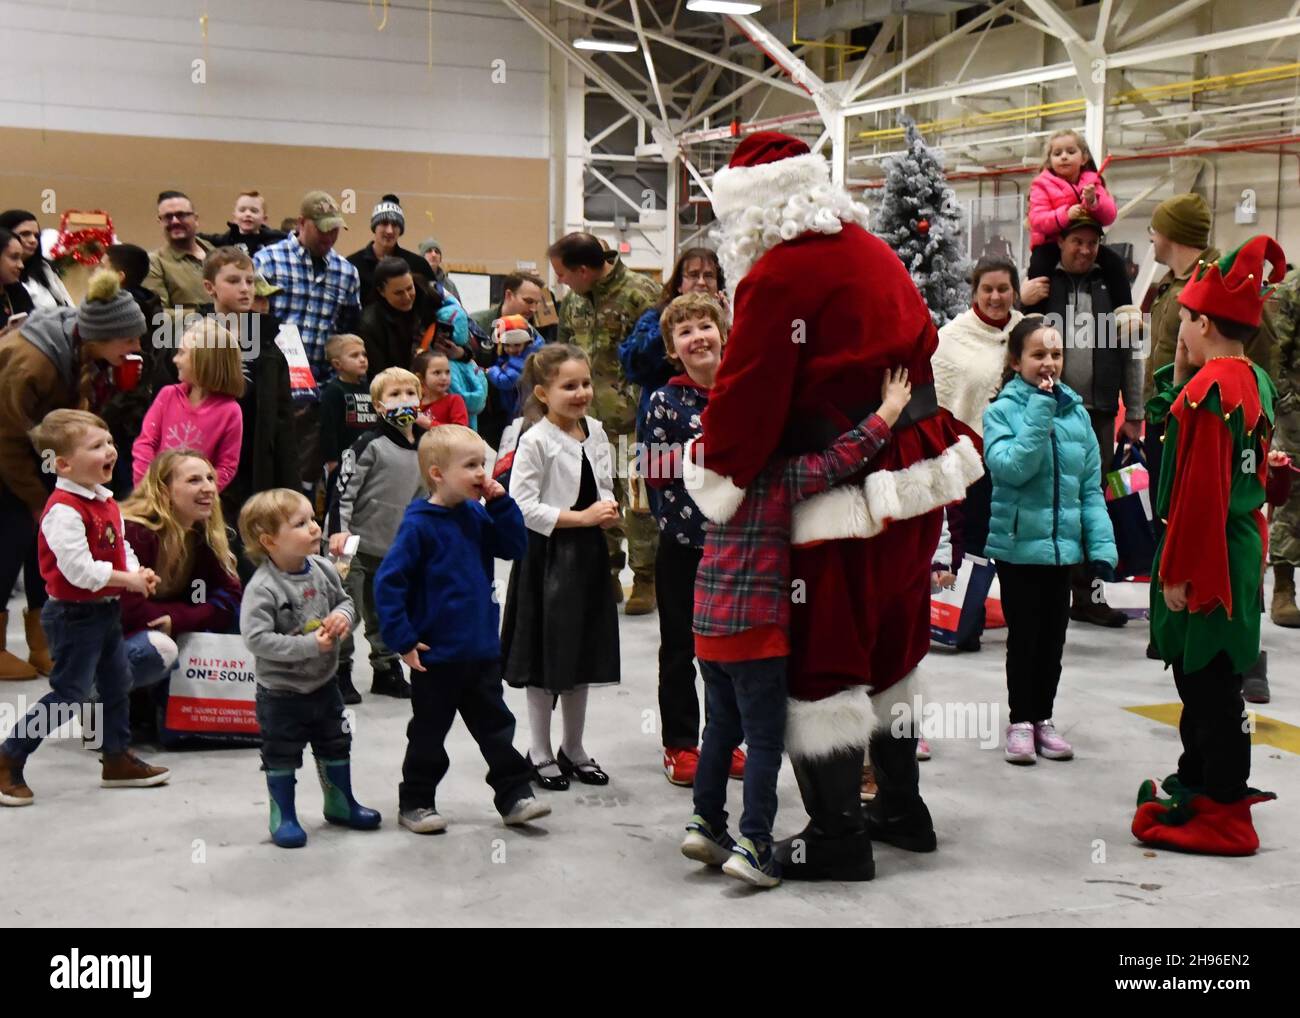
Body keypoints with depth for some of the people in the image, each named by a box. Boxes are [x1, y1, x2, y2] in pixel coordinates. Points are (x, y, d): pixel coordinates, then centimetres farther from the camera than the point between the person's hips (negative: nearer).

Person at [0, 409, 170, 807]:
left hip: (106, 610, 10)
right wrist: (130, 580, -21)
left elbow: (120, 548, 16)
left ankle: (118, 759, 31)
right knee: (70, 692, -5)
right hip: (74, 614, -10)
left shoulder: (106, 501, 7)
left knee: (117, 684, 17)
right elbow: (80, 570, -30)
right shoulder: (63, 510, -24)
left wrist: (140, 573, -4)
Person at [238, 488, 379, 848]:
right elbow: (257, 638, -31)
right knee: (282, 756, 7)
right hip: (281, 693, -6)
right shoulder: (262, 588, -25)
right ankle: (283, 817, 24)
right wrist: (309, 645, -32)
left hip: (323, 683, 6)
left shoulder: (323, 569, -5)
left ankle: (340, 804, 39)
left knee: (335, 746, 20)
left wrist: (343, 616, -14)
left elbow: (345, 600, 10)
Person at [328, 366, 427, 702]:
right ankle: (339, 672, 15)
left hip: (395, 549, 6)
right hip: (358, 546, -6)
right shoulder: (369, 446, -13)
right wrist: (339, 530, -23)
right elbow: (343, 488, -15)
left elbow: (424, 495, 19)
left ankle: (387, 670, 30)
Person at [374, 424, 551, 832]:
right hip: (436, 656, -6)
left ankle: (514, 797, 23)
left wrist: (501, 504, -8)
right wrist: (403, 640, -16)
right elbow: (388, 582, -17)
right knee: (428, 734, 10)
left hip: (482, 650, 6)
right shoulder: (419, 525, -17)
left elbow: (516, 547, 5)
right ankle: (415, 803, 25)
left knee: (496, 726, 14)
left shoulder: (477, 516, 3)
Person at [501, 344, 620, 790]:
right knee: (545, 657, 4)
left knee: (583, 653, 14)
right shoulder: (535, 441, -14)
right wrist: (582, 517, -19)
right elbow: (521, 506, -19)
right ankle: (540, 753, 17)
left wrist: (608, 508, -5)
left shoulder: (595, 431, 6)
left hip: (588, 551, 7)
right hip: (548, 554, -6)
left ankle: (573, 748, 29)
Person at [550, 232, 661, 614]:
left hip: (633, 419, -6)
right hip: (590, 417, 6)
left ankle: (645, 579, 10)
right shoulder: (572, 300, 10)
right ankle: (607, 574, 23)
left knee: (638, 498, -2)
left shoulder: (639, 294, -13)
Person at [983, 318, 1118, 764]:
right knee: (1024, 636, 5)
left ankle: (1043, 717, 27)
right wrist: (1039, 409, -23)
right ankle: (1020, 721, 19)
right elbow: (1011, 467, -25)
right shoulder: (1002, 411, -9)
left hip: (1063, 544, 4)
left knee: (1053, 637, 13)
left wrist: (1101, 544, -3)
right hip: (1018, 543, -4)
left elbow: (1091, 487, 3)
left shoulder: (1077, 413, 2)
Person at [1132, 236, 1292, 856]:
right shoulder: (1255, 381, 9)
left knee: (1206, 681, -1)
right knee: (1205, 677, 21)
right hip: (1239, 548, 10)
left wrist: (1176, 572, -18)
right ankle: (1201, 782, 35)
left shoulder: (1207, 391, -21)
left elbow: (1199, 491, -23)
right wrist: (1180, 374, 8)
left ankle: (1222, 816, 7)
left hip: (1206, 558, -10)